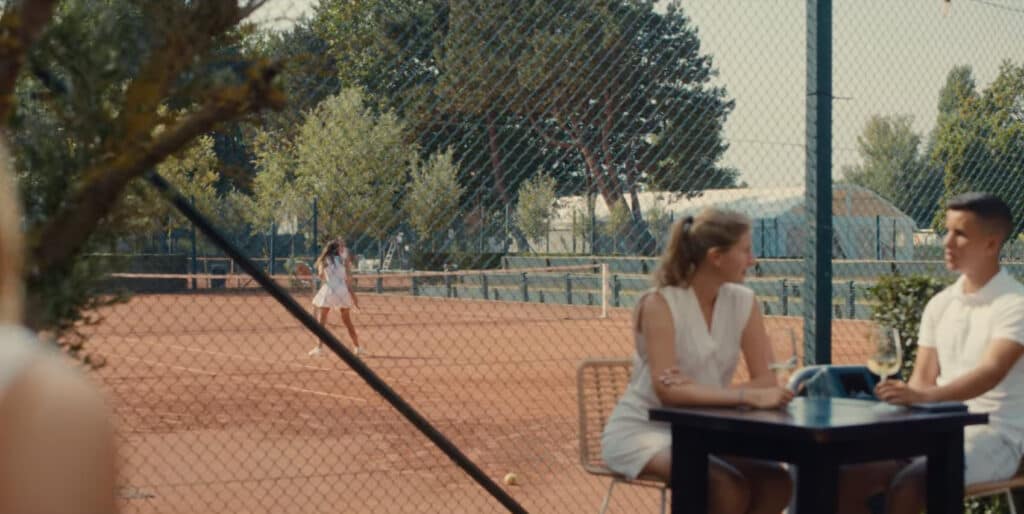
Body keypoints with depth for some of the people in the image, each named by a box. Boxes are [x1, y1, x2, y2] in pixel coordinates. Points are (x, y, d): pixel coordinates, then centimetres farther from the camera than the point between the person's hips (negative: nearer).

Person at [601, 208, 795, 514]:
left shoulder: (743, 302, 0)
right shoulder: (660, 304, -17)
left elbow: (766, 380, -7)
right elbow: (668, 390, -28)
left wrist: (699, 394, -24)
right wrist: (748, 396, -35)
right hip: (643, 432, -6)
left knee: (775, 483, -21)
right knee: (729, 489, -30)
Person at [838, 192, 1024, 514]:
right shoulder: (940, 304, 12)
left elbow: (991, 373, -25)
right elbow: (923, 378, 10)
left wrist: (923, 397, -41)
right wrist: (902, 402, -14)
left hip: (993, 438, -7)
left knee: (906, 486, -31)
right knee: (847, 480, -12)